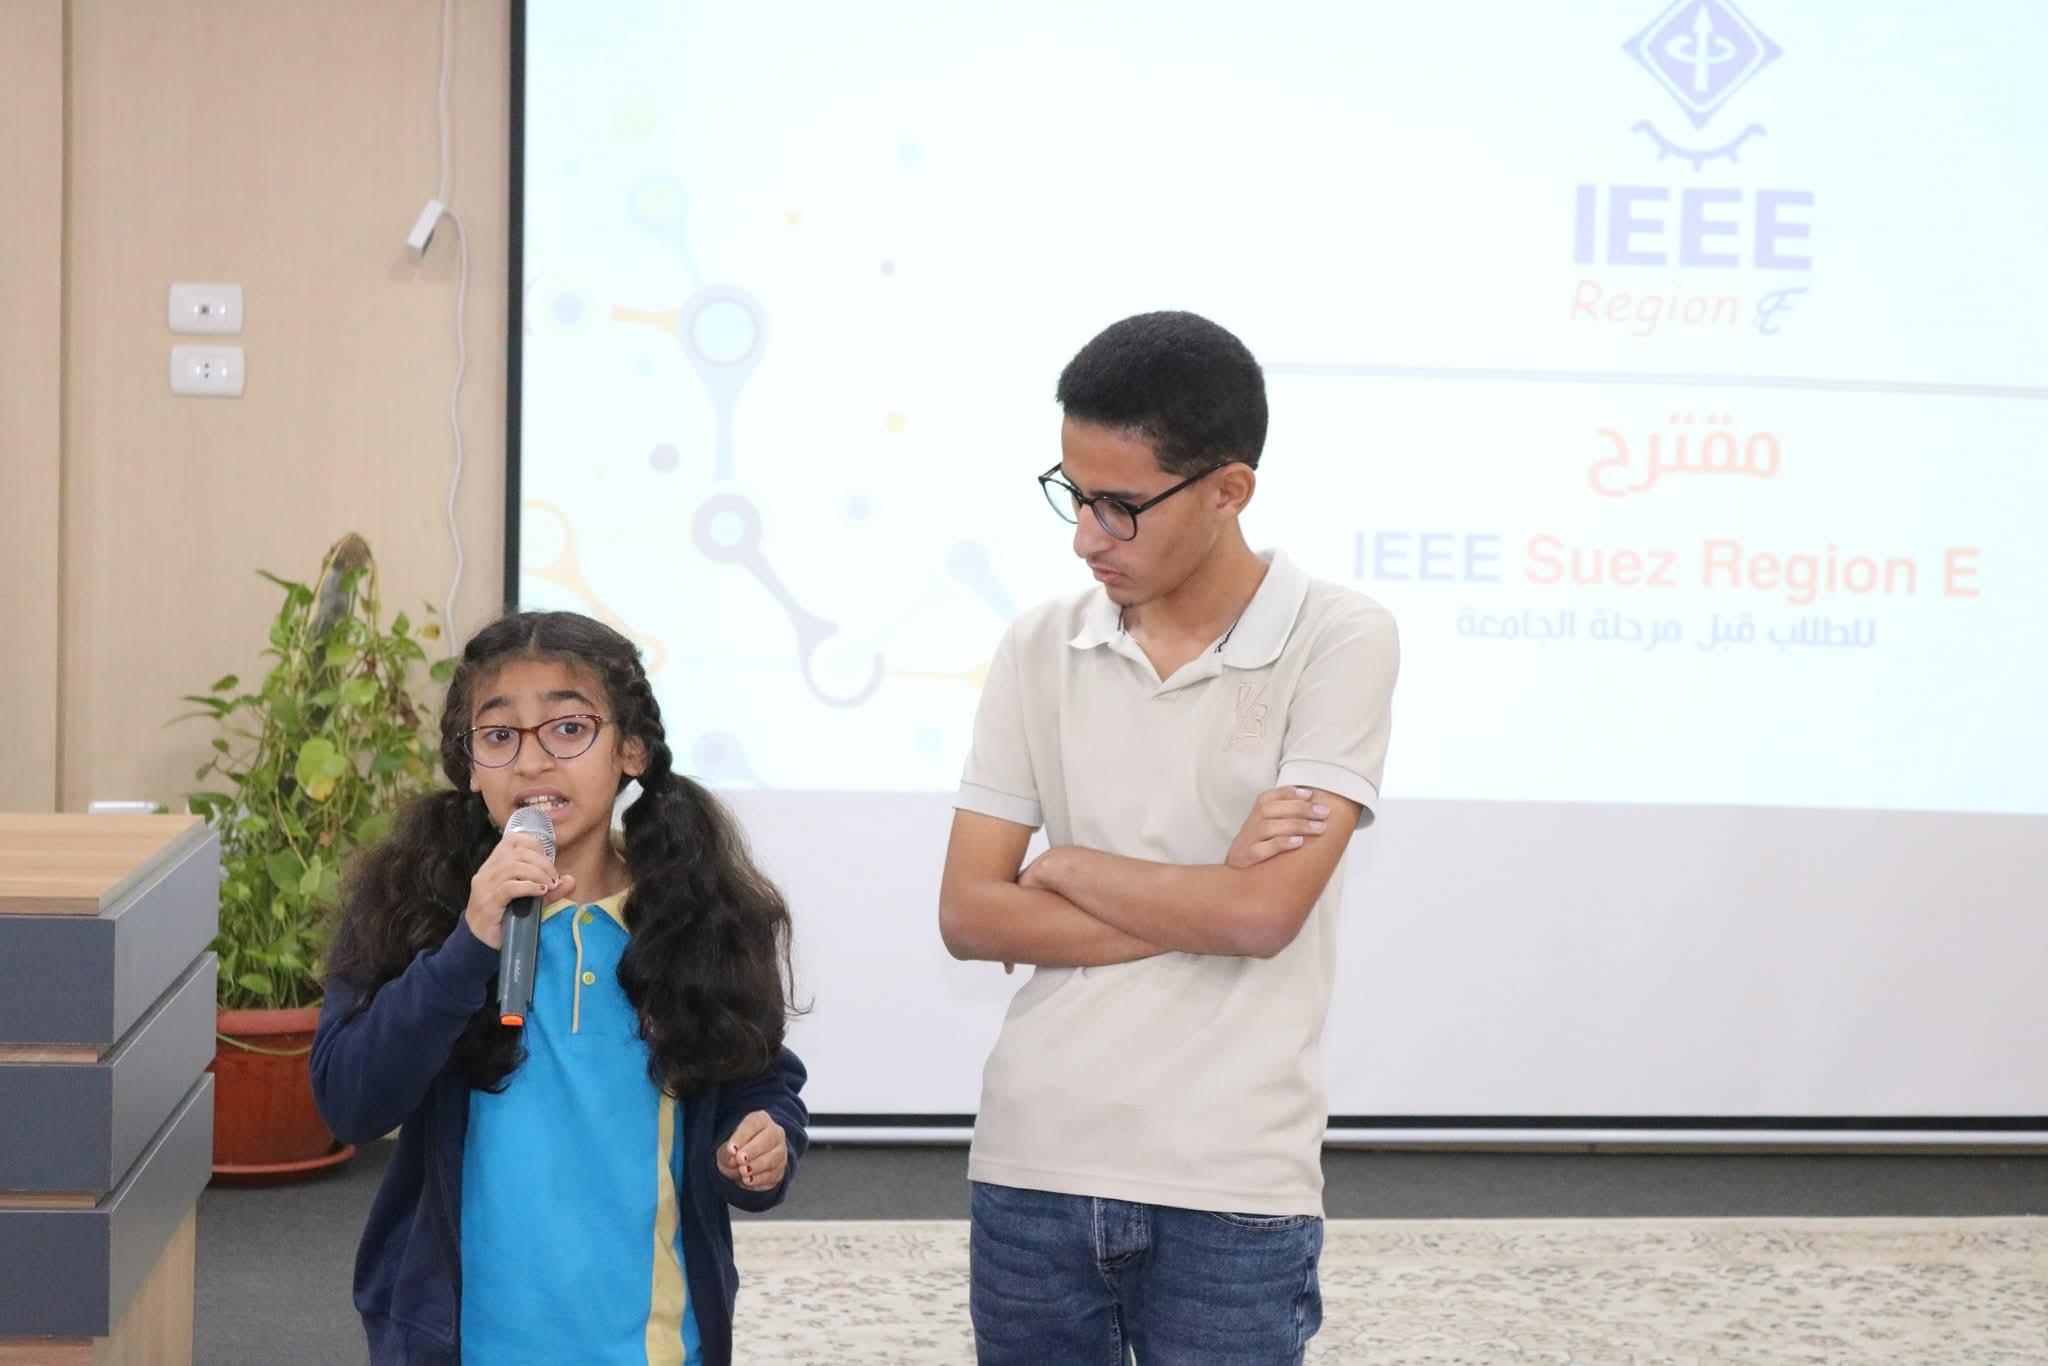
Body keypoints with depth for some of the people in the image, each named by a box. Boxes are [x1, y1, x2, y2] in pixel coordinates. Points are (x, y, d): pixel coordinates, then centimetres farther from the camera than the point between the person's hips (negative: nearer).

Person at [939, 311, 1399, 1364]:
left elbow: (1263, 913, -16)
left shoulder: (1340, 642, -7)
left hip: (1232, 1192, -3)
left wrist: (1065, 867, -3)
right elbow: (968, 915, 0)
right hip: (1029, 1169, 4)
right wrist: (1201, 904, -9)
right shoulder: (1038, 649, 4)